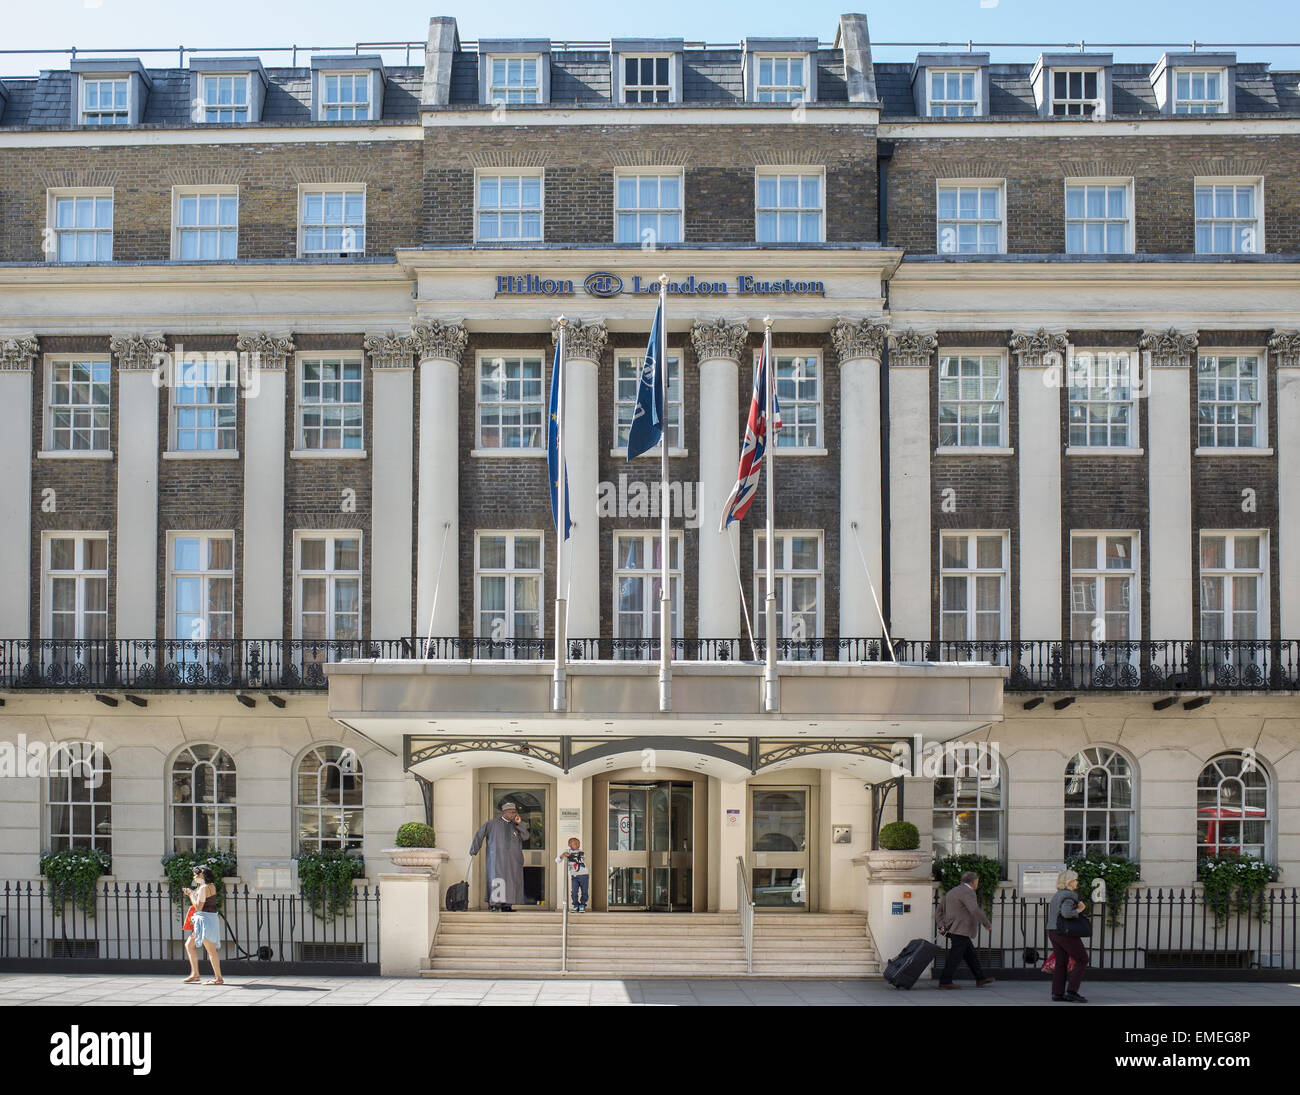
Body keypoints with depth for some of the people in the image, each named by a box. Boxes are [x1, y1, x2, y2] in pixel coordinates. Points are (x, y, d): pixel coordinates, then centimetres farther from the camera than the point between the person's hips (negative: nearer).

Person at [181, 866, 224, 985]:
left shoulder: (204, 888, -14)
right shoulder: (211, 886, 14)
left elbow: (198, 907, -17)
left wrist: (191, 894, -4)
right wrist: (191, 893, 16)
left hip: (205, 918, -11)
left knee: (210, 949, -10)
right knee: (189, 945, 16)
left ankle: (219, 978, -10)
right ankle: (195, 974, 19)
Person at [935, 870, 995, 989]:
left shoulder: (951, 892, 18)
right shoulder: (967, 892, -12)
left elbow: (940, 911, 18)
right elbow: (975, 910, -25)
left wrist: (942, 926, 6)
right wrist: (987, 924, -14)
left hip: (953, 929, 10)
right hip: (960, 931, -10)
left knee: (970, 954, 15)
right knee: (955, 957, -7)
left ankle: (980, 979, 20)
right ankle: (945, 982, -6)